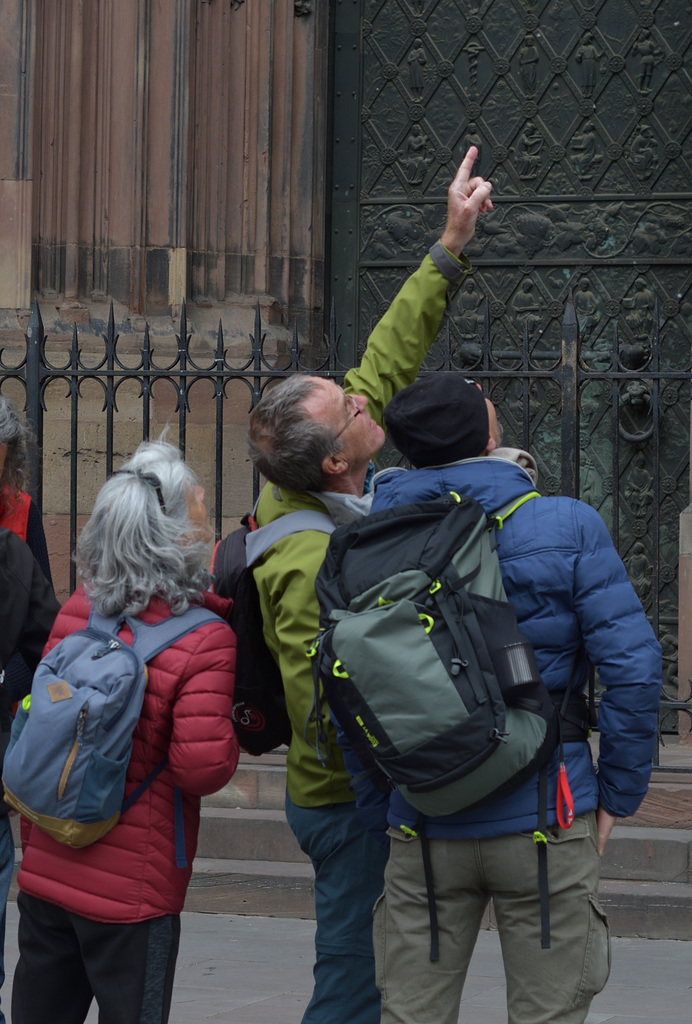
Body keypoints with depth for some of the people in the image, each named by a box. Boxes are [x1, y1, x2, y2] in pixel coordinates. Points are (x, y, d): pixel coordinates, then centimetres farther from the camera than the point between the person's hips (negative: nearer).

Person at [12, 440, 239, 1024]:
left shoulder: (76, 611, -1)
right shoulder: (205, 642, -17)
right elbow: (202, 769, -19)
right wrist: (233, 728, -2)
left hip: (46, 871, 5)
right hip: (131, 890, -5)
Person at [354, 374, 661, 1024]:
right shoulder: (567, 528, -6)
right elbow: (632, 665, -10)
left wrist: (381, 818, 11)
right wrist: (619, 792, 0)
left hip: (423, 832, 3)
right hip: (544, 823, -3)